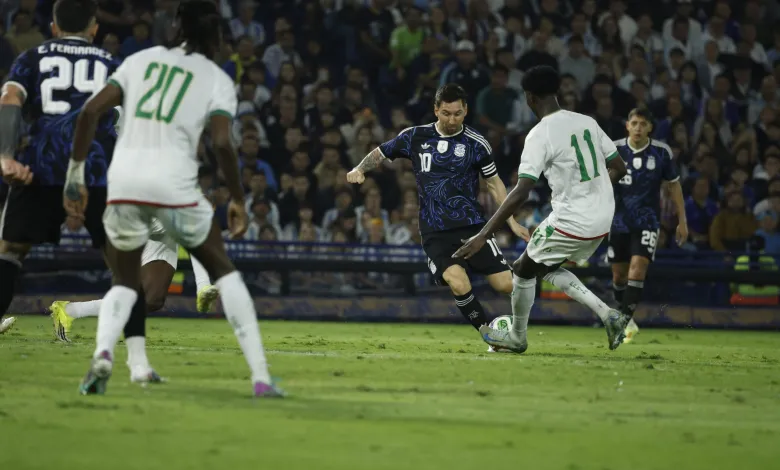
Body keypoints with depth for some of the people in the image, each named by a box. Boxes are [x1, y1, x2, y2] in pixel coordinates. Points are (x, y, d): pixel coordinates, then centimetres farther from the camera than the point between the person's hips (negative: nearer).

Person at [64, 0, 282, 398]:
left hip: (123, 182, 2)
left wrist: (76, 174, 11)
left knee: (125, 283, 20)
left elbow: (91, 111, 7)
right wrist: (238, 201, 5)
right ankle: (260, 376, 12)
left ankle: (103, 352, -13)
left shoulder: (141, 60, 17)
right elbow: (222, 143, -7)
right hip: (174, 185, -2)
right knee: (223, 271, 19)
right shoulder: (217, 80, 8)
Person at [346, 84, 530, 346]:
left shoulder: (476, 144, 2)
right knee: (459, 285, -26)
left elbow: (494, 183, 11)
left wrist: (512, 222, 5)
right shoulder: (416, 137, 3)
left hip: (472, 225, 1)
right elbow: (381, 153, 16)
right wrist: (360, 169, -4)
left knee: (506, 285, -10)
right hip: (435, 232, -1)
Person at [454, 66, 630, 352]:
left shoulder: (540, 135, -16)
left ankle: (517, 337, 33)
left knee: (524, 270, 16)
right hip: (602, 220, 7)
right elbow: (619, 168, 10)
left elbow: (521, 193, -23)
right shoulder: (587, 122, 5)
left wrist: (483, 236, -23)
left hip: (570, 221, -7)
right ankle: (608, 315, 14)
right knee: (547, 269, 26)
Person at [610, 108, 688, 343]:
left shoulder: (661, 152, -4)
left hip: (648, 221, -2)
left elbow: (674, 185, 6)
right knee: (619, 273, 8)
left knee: (638, 267, -18)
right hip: (619, 220, 2)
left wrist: (682, 221, 6)